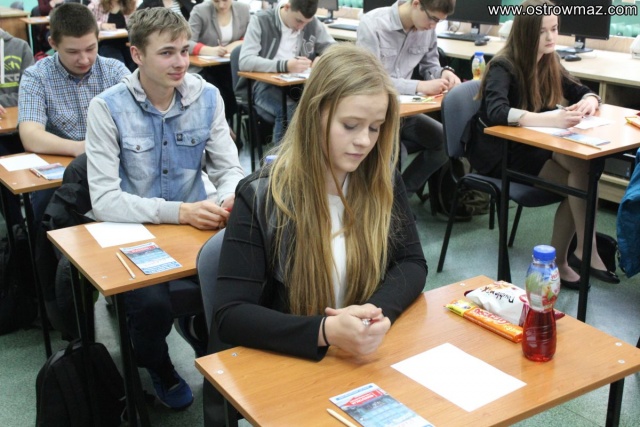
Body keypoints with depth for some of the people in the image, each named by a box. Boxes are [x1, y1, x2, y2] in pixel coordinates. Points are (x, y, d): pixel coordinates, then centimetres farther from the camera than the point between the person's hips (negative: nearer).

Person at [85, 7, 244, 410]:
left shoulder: (207, 97, -2)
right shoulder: (108, 108, -13)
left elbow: (229, 168, 1)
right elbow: (104, 200, -18)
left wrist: (229, 199, -24)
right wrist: (179, 212, -28)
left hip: (196, 225, 3)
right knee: (154, 304, -27)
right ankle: (157, 367, 12)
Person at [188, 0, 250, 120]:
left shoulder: (243, 10, 3)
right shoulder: (200, 11, -10)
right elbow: (187, 43, -16)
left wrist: (236, 45, -17)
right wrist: (211, 50, -33)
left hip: (231, 66, 3)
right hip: (203, 68, -3)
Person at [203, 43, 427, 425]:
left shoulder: (383, 181, -2)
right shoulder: (262, 197, -15)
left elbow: (412, 263, 3)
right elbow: (229, 316, -18)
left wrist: (379, 311, -19)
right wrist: (324, 332, -32)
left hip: (366, 362, 3)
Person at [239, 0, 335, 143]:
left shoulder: (313, 24, 5)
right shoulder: (260, 21, -8)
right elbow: (245, 61, -19)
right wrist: (285, 66, -30)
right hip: (265, 85, -4)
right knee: (291, 110, -34)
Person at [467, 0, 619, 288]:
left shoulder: (549, 63, 4)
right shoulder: (503, 67, -18)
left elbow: (581, 92, 14)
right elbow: (496, 112, -36)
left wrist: (589, 101, -12)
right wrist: (550, 119, -47)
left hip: (530, 145, 7)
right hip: (497, 151, -7)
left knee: (582, 168, -20)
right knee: (578, 179, -24)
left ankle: (558, 260, -12)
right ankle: (585, 251, -13)